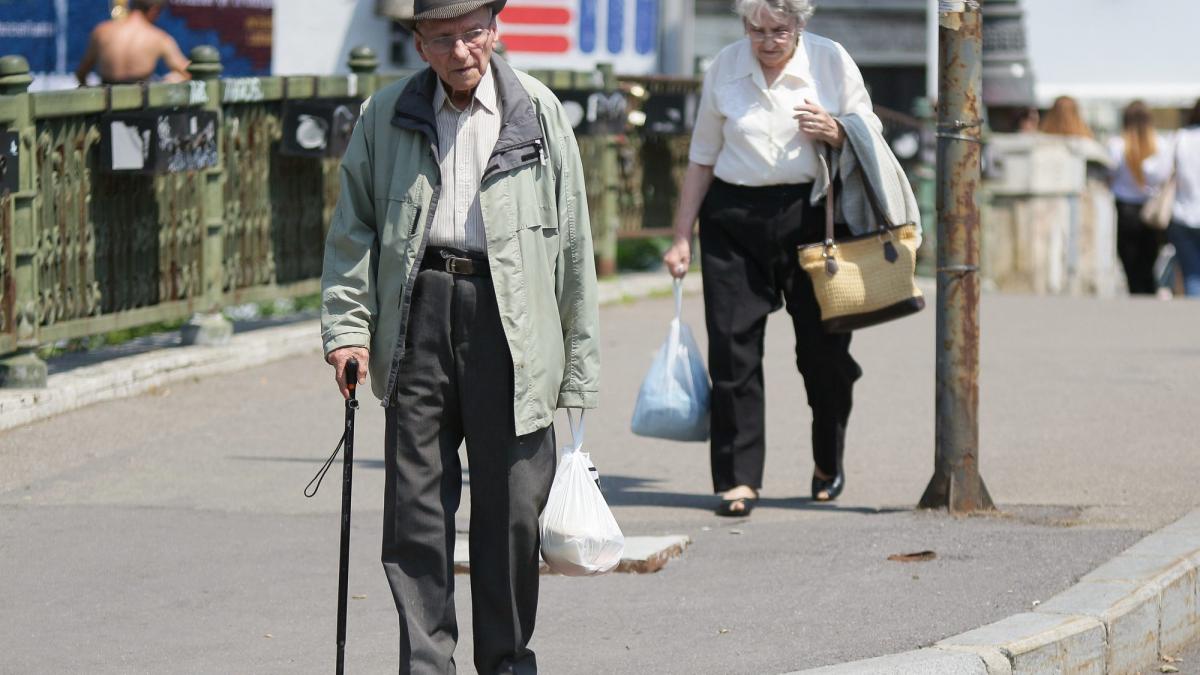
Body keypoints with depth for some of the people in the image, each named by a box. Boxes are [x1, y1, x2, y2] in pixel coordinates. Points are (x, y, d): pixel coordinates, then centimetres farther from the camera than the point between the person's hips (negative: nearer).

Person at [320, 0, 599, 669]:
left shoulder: (538, 112, 5)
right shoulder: (388, 116, 9)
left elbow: (573, 240, 5)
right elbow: (354, 230, 12)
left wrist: (580, 361, 2)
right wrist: (348, 326, 0)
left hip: (510, 323, -1)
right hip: (418, 313, 1)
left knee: (513, 506, 3)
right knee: (416, 505, 0)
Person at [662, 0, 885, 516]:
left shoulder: (831, 61, 0)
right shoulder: (724, 68, 4)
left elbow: (872, 135, 8)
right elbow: (702, 159, 11)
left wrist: (835, 133, -15)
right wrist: (681, 238, 8)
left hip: (810, 214, -1)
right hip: (733, 217, 1)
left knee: (823, 346, 5)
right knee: (732, 347, -6)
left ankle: (828, 464, 28)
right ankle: (738, 478, -3)